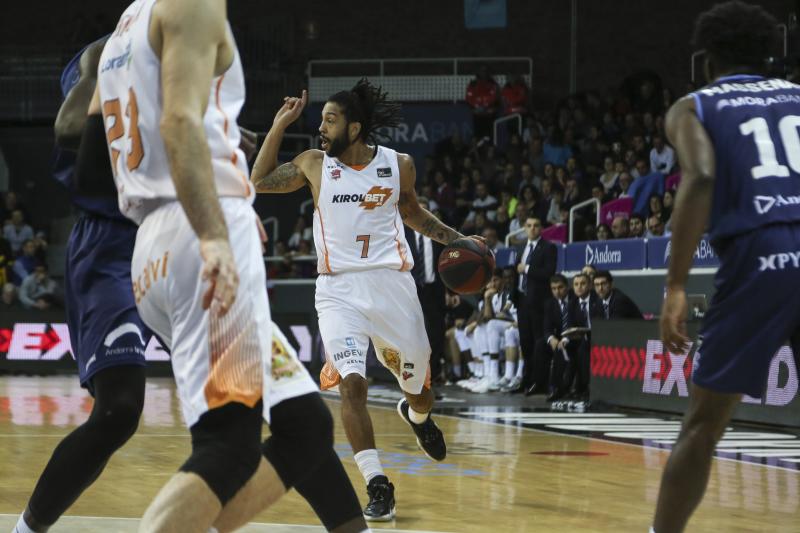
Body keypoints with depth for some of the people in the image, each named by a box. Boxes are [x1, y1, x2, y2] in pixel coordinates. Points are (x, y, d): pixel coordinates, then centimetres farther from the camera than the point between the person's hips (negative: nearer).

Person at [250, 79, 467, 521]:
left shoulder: (398, 165, 2)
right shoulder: (315, 164, 2)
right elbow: (259, 181, 11)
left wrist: (454, 239, 10)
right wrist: (280, 126, 4)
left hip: (391, 284, 1)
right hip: (339, 290, -1)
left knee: (419, 391, 10)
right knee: (351, 384, -20)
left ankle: (416, 416, 50)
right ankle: (378, 487, -16)